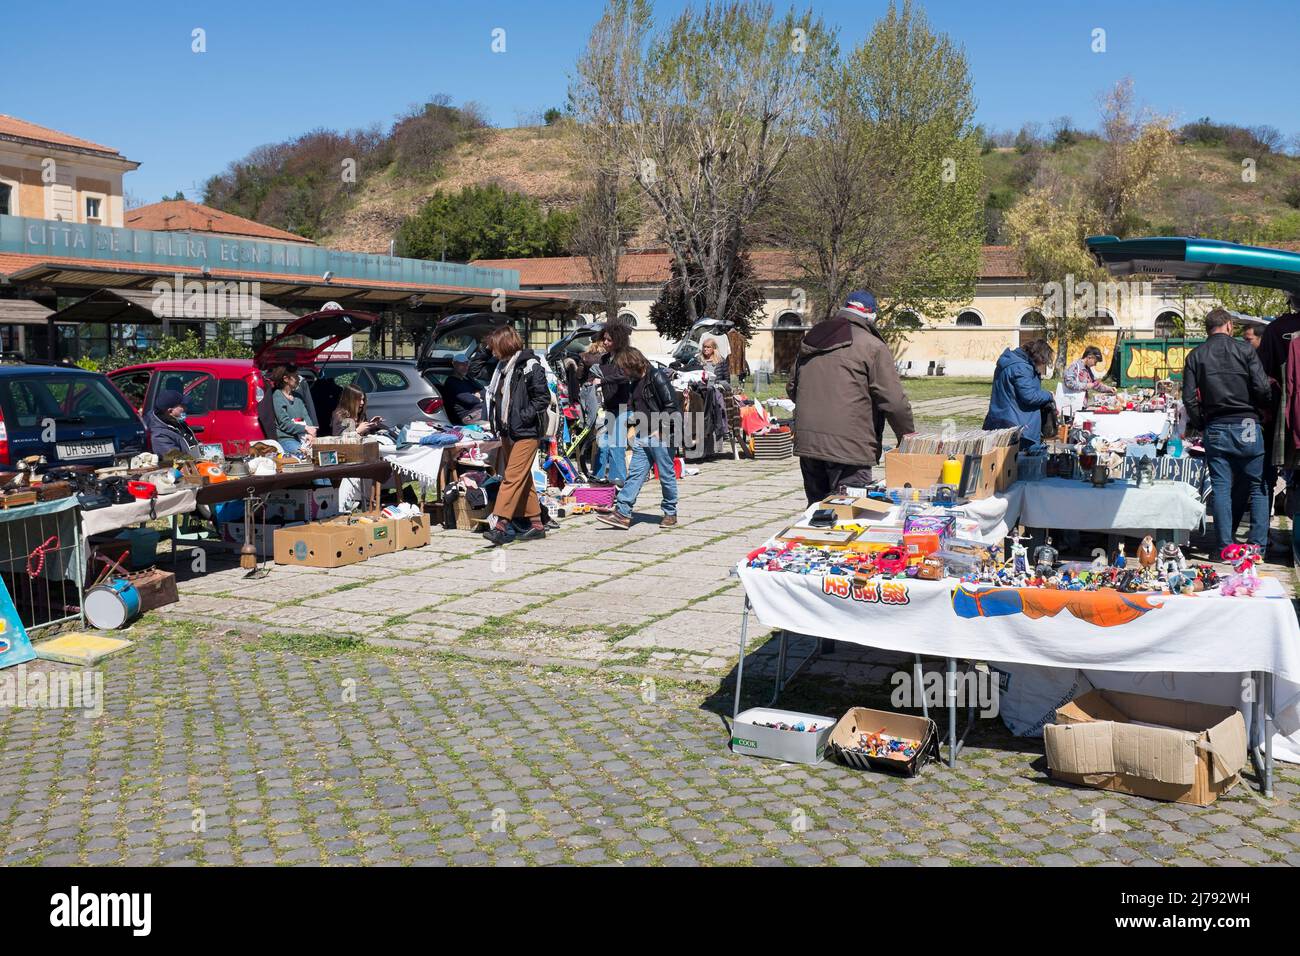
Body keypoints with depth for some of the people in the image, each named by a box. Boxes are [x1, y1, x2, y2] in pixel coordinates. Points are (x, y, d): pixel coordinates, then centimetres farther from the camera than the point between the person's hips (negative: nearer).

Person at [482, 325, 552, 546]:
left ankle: (500, 525, -17)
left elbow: (543, 397, -15)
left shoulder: (530, 367, -12)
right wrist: (497, 420, 11)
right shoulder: (503, 367, 14)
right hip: (508, 432, 9)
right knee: (523, 479, 12)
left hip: (526, 433, -9)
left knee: (512, 478, -13)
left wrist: (523, 417, -18)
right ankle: (536, 525, 19)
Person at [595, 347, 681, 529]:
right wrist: (638, 427, 14)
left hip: (660, 435, -8)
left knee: (666, 475, 3)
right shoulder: (635, 382, 15)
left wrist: (660, 429, -17)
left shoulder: (656, 377, -12)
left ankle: (670, 513, 16)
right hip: (642, 436, 8)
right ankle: (622, 513, -1)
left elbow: (672, 406, -17)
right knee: (635, 474, 2)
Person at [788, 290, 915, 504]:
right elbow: (894, 401, -8)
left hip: (806, 444, 6)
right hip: (848, 446, -6)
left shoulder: (809, 343, 16)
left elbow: (792, 388, 23)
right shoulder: (873, 346, -5)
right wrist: (907, 437, 5)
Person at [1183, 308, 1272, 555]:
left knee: (1221, 488, 5)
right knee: (1257, 487, 7)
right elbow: (1262, 388, -9)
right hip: (1247, 426, -2)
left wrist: (1201, 425, 10)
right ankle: (1258, 546, 4)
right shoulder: (1244, 349, -2)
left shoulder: (1196, 355, 4)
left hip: (1215, 429, 2)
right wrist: (1264, 410, 10)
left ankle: (1224, 547, 4)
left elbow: (1189, 398, -1)